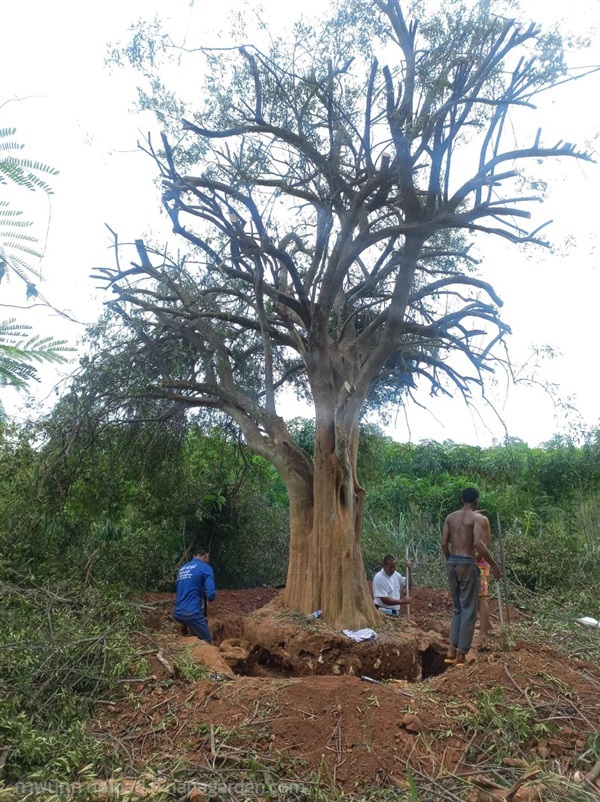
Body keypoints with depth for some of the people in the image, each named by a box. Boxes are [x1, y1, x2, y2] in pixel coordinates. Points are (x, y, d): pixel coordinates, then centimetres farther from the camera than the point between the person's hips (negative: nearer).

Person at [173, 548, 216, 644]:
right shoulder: (205, 568, -3)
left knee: (196, 639, 24)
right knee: (207, 641, 3)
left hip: (177, 612, 7)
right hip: (191, 612, -7)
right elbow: (211, 595, -12)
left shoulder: (182, 568, 19)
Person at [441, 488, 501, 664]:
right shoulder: (479, 518, -6)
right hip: (467, 564, -6)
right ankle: (461, 653, 6)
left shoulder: (450, 517, 11)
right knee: (469, 610, 4)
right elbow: (479, 544, -19)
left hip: (452, 563, 6)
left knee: (458, 608, 17)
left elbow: (444, 544, 8)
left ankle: (451, 650, 11)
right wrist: (494, 564, -10)